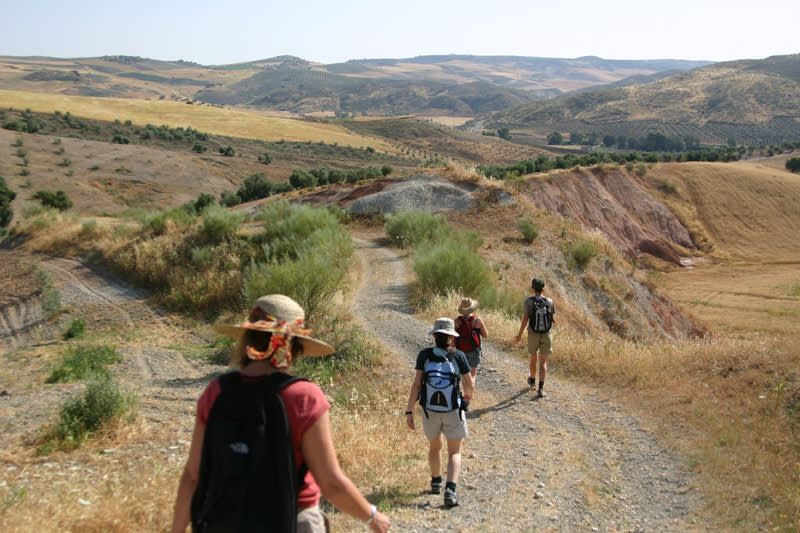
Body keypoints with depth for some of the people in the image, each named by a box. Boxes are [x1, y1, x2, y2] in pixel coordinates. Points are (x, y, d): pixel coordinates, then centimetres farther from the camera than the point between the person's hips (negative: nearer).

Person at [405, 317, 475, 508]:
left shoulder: (424, 355, -5)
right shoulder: (458, 356, -6)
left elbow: (416, 384, -10)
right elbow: (469, 383, 2)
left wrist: (409, 411, -6)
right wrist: (468, 396, 25)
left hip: (429, 410, 2)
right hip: (453, 411, -2)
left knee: (434, 447, 25)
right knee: (454, 452, 7)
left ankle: (436, 482, 42)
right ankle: (450, 490, -12)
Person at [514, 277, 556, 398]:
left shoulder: (528, 301, -10)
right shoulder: (549, 301, -3)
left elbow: (525, 319, -14)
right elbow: (552, 317, 7)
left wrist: (520, 334, -3)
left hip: (533, 335, 0)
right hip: (546, 334, 0)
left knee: (533, 358, 22)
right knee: (543, 362, -1)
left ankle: (532, 380, 45)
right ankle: (540, 389, -14)